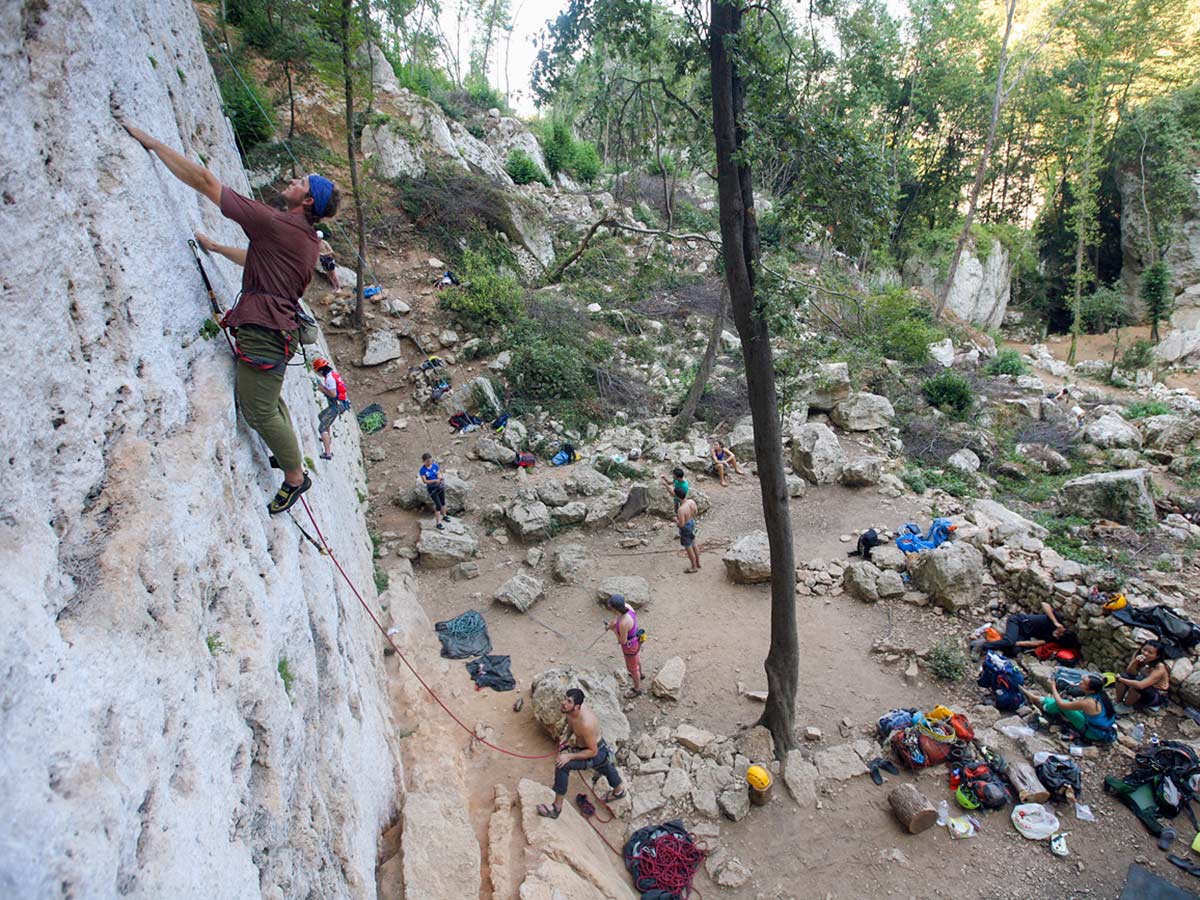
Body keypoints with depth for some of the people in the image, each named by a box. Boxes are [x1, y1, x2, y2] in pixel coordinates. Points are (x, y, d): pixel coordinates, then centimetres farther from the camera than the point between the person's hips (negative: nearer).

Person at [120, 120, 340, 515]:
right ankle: (289, 455, 37)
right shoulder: (309, 240, 14)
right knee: (268, 401, 24)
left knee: (260, 411, -2)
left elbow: (204, 181, -10)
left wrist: (151, 141, -3)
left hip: (262, 329, -10)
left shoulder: (273, 222, -13)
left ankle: (295, 476, 9)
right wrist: (215, 247, 37)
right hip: (278, 327, 10)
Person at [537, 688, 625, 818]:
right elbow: (571, 724, 7)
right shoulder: (569, 710, -18)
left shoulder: (586, 723, -41)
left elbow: (593, 751, -30)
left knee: (562, 765, -25)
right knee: (605, 766, 35)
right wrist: (566, 736, -10)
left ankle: (557, 808, -12)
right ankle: (618, 791, 67)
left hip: (596, 752, -9)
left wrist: (570, 756, -34)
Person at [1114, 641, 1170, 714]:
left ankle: (1125, 707, -7)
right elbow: (1129, 672, -18)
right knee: (1124, 675, -19)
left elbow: (1140, 685, -38)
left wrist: (1120, 679, -30)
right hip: (1141, 691, 6)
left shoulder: (1160, 668, -30)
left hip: (1157, 697, -6)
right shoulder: (1138, 654, -13)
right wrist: (1135, 662, -34)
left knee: (1136, 685, -33)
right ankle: (1118, 703, -7)